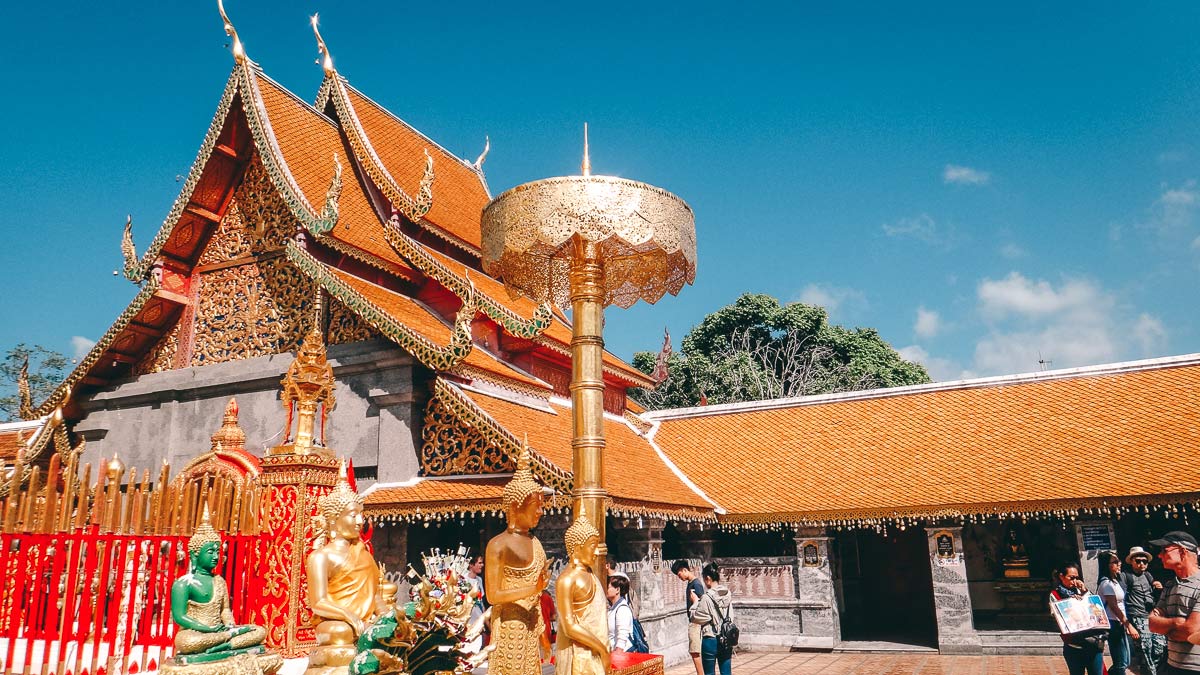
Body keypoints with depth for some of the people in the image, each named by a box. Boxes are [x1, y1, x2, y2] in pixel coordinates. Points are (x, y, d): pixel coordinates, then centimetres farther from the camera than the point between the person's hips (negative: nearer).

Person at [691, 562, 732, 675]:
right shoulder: (728, 594, 1)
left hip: (711, 640, -5)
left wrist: (695, 602, 3)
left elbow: (696, 618, -11)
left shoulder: (707, 598, -17)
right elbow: (730, 616, 10)